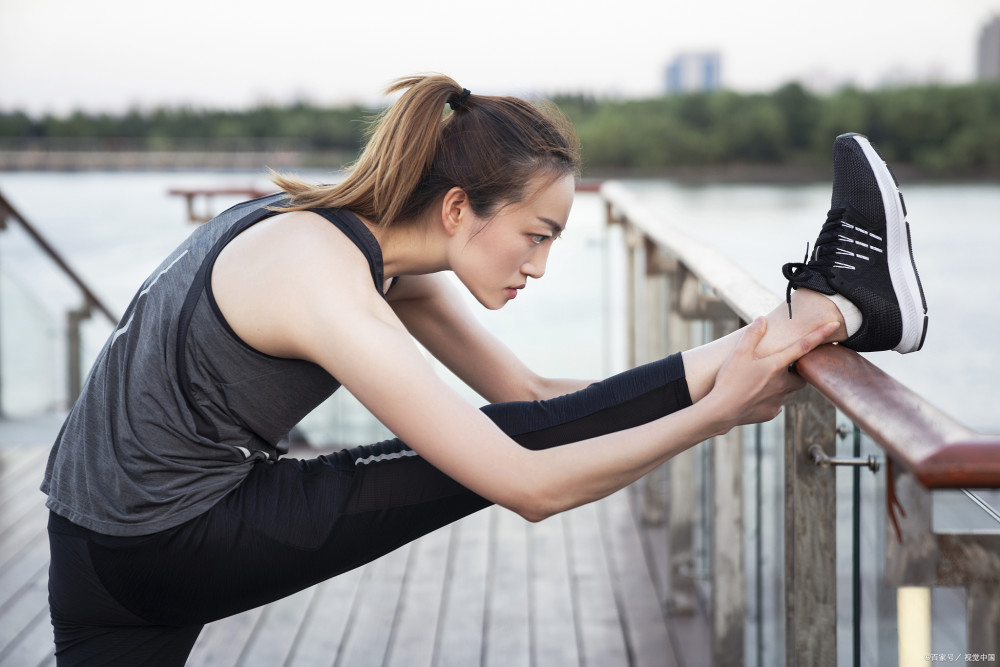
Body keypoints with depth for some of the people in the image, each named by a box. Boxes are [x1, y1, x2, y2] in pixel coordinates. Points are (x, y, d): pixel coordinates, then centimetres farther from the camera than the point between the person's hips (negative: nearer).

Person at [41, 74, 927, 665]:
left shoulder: (376, 241, 1)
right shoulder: (327, 293, -26)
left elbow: (527, 395, 8)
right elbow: (528, 487, -27)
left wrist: (718, 392, 2)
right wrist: (716, 410, -22)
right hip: (163, 542, -9)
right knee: (497, 453, -12)